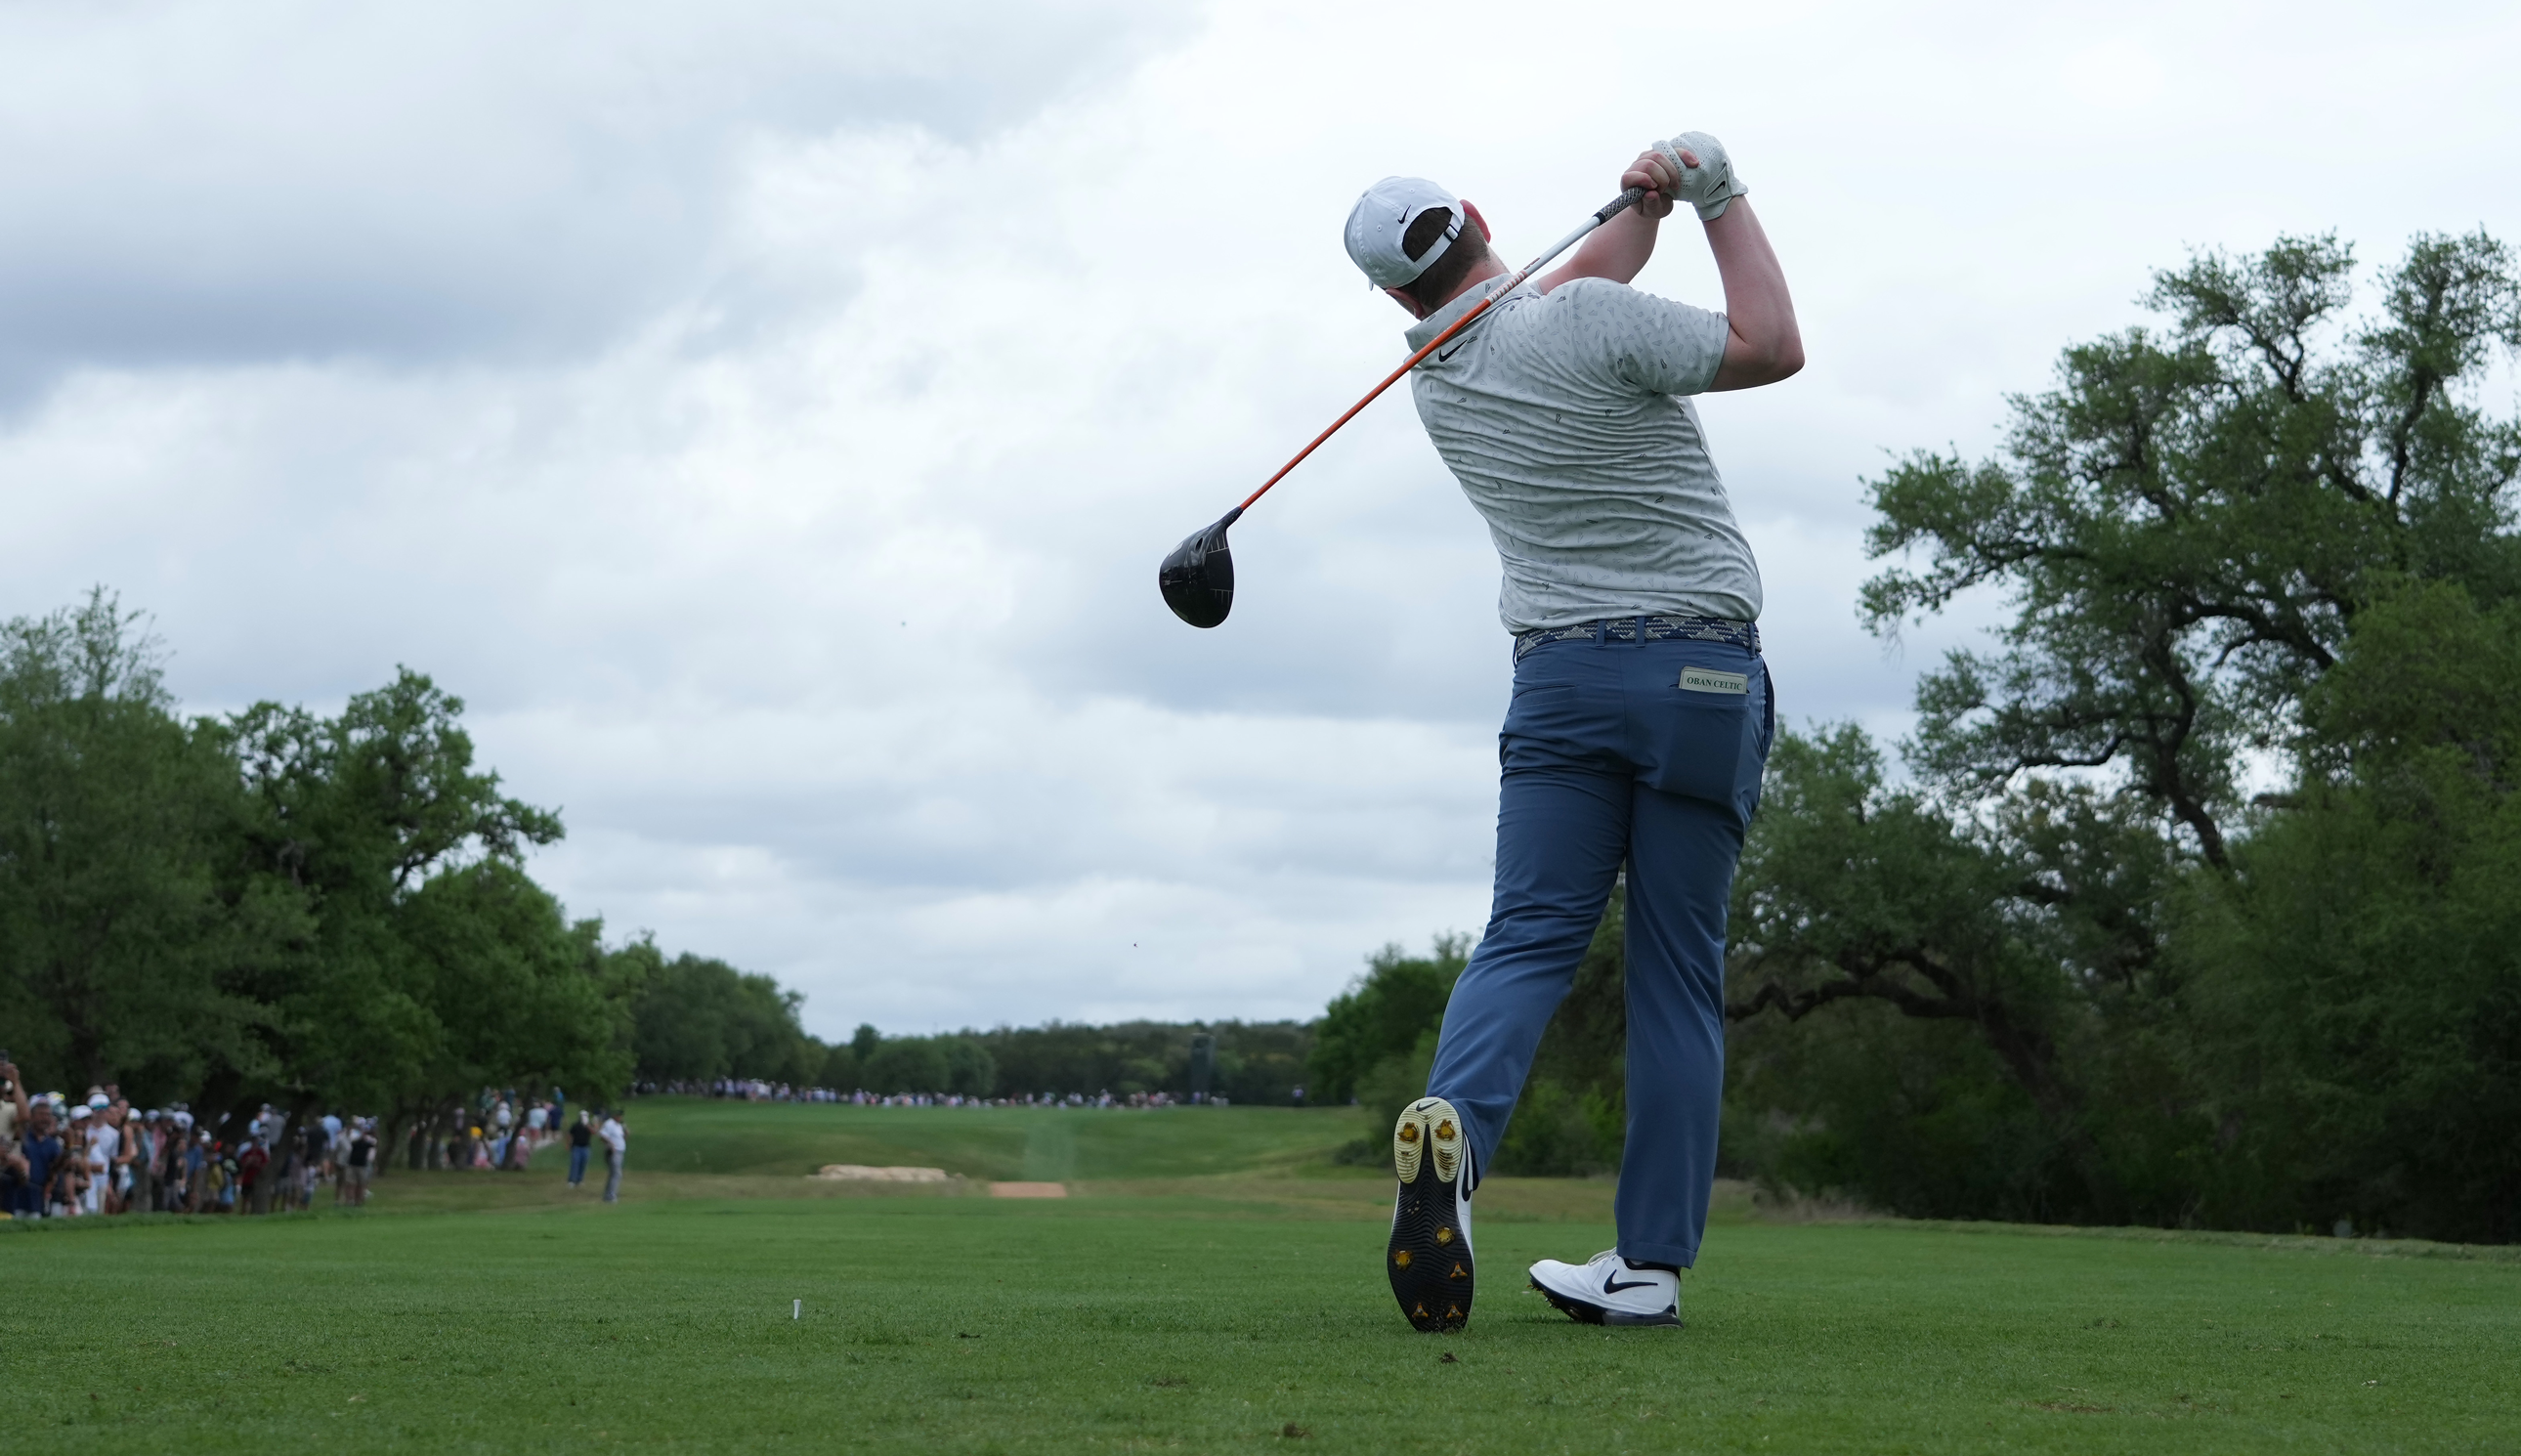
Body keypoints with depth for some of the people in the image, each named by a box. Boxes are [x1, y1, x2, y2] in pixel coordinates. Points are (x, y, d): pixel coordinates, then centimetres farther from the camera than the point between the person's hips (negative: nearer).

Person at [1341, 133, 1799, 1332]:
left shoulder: (1435, 378, 9)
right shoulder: (1589, 325, -10)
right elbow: (1772, 347, -1)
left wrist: (1645, 204, 10)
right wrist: (1720, 197, 7)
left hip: (1560, 672, 3)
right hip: (1703, 669, -3)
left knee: (1528, 939, -5)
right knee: (1678, 975, 2)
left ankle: (1452, 1123, -36)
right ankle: (1653, 1259, -1)